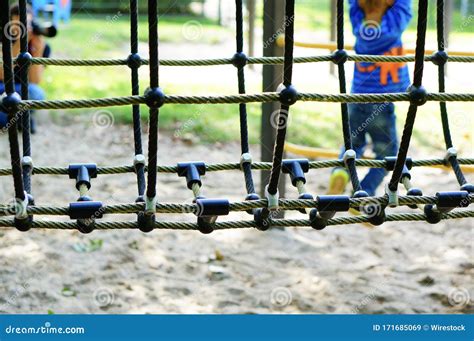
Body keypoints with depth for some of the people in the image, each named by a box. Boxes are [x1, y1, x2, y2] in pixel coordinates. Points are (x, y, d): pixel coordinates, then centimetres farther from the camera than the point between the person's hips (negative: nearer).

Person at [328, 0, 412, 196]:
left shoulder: (358, 22, -8)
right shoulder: (395, 22, -16)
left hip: (357, 101, 4)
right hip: (382, 106, -3)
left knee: (354, 144, 25)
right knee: (386, 154, 16)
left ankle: (341, 172, -6)